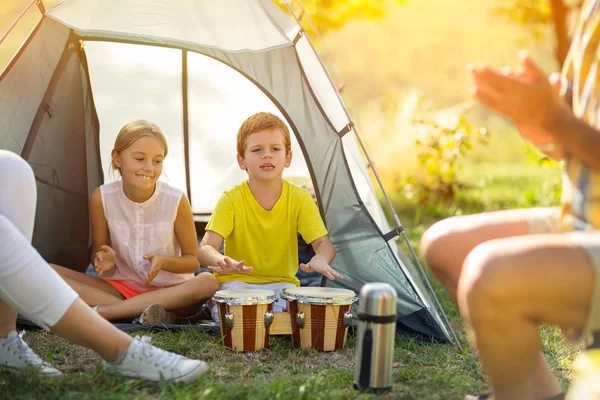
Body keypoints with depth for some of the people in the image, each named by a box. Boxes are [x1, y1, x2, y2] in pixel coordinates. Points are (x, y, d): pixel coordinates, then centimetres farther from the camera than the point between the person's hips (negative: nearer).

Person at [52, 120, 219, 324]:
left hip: (170, 291, -1)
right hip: (121, 287, 1)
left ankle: (102, 311, -32)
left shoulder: (176, 201, -11)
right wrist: (104, 261, -22)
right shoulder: (102, 198, -7)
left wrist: (164, 261, -23)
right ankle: (141, 313, -28)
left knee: (209, 282, -35)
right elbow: (98, 252, 3)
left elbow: (193, 260, -2)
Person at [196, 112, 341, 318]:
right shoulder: (231, 199, -12)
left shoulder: (300, 198, -6)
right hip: (237, 283, -2)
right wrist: (222, 262, -47)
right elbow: (205, 248, -22)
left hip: (281, 284, 2)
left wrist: (319, 260, -40)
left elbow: (323, 243, -13)